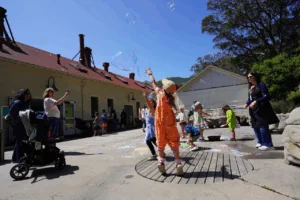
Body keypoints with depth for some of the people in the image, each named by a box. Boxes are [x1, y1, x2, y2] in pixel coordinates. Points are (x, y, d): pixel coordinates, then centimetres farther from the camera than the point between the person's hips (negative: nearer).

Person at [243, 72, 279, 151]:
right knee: (255, 126, 13)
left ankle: (267, 144, 2)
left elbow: (266, 96, -15)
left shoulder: (261, 84, -7)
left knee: (263, 126, -8)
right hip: (253, 110, 9)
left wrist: (256, 101, -24)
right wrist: (247, 104, -2)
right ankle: (260, 142, 26)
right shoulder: (250, 87, 16)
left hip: (261, 109, -9)